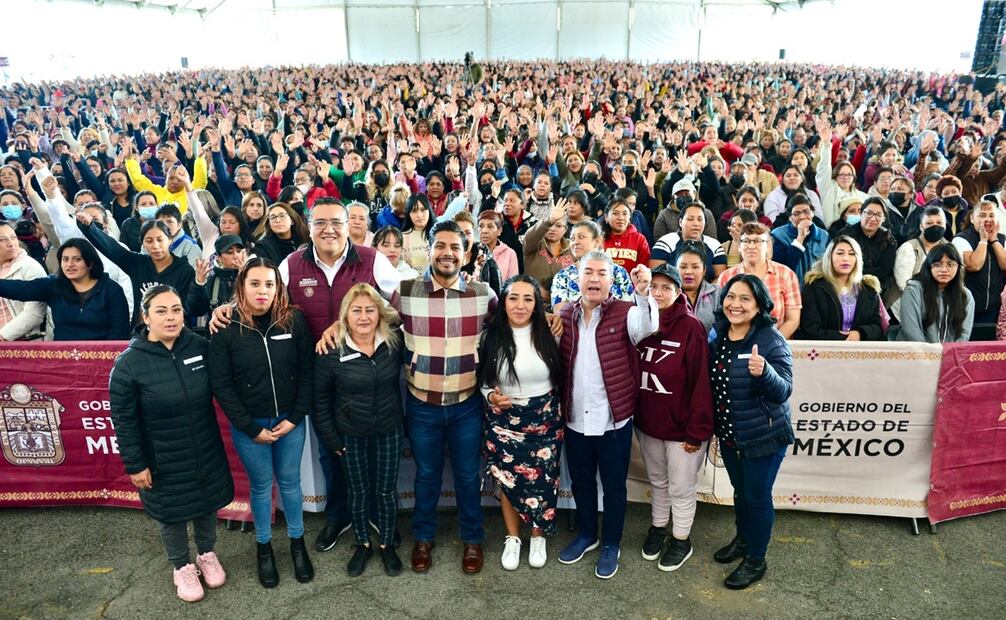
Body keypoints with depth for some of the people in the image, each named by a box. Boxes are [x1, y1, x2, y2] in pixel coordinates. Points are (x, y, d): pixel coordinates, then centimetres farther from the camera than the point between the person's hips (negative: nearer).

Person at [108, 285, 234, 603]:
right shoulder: (128, 364, -17)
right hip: (164, 462, -3)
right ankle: (182, 567, 42)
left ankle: (207, 554, 47)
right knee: (172, 513, 16)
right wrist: (135, 465, -9)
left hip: (206, 454, 3)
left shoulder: (200, 347, -9)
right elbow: (124, 421, -12)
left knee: (207, 504, 20)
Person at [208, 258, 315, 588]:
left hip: (290, 421, 1)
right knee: (261, 485, 14)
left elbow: (307, 371, -5)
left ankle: (297, 543, 35)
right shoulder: (227, 329, -12)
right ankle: (263, 547, 36)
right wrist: (251, 428, -11)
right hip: (249, 425, -1)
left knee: (290, 481, 15)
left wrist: (295, 417, -9)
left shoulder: (294, 320, -8)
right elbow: (220, 384, -10)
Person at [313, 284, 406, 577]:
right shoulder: (332, 352, -15)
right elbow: (320, 399, -6)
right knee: (358, 491, 16)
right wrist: (332, 439, -4)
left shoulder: (395, 342, -12)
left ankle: (387, 544, 35)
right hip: (350, 435, -1)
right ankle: (363, 544, 38)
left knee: (386, 490, 13)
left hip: (390, 432, 1)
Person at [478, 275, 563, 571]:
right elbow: (481, 379, 3)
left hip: (544, 420, 0)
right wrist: (491, 396, -16)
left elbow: (559, 377, 4)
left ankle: (538, 537, 33)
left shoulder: (547, 335, -7)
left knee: (542, 481, 9)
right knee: (508, 481, 11)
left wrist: (558, 416, 4)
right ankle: (512, 538, 33)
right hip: (503, 419, 0)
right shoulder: (491, 337, -7)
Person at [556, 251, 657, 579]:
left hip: (613, 418, -3)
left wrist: (643, 292, -45)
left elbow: (646, 327, -32)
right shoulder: (564, 315, 3)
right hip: (575, 417, 4)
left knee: (614, 485, 13)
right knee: (581, 482, 20)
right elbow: (555, 360, 10)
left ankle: (611, 544, 33)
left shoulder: (625, 312, -8)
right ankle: (586, 535, 42)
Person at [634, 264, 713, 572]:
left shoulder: (691, 327, -18)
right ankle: (658, 529, 43)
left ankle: (681, 541, 32)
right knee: (657, 481, 23)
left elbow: (701, 381, -18)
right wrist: (634, 413, 2)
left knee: (680, 487, 12)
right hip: (646, 422, 5)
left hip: (681, 426, -5)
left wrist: (697, 430, -18)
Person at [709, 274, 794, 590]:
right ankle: (743, 538, 46)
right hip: (728, 433, 6)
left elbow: (783, 391, -21)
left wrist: (763, 371, -41)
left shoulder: (772, 340, -20)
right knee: (740, 490, 23)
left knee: (757, 496, 8)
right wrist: (712, 428, 12)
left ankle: (756, 560, 28)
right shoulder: (718, 336, -2)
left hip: (763, 436, -6)